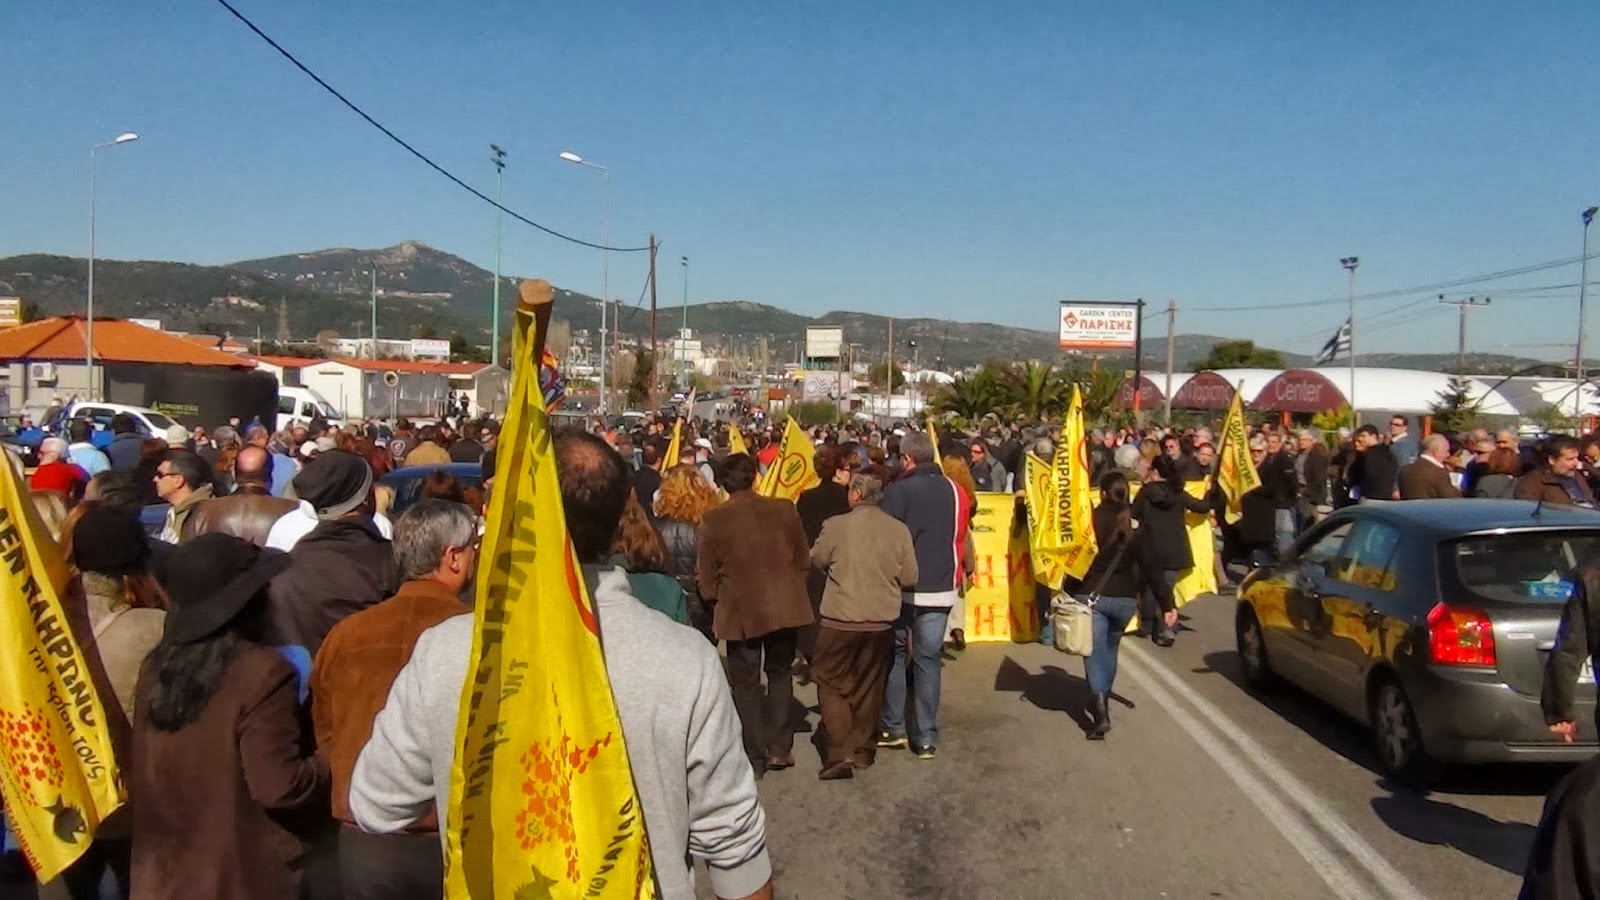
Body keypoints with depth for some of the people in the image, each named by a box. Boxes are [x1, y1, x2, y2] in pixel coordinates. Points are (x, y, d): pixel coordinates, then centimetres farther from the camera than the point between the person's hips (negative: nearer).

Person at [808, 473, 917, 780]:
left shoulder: (836, 525, -12)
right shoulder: (899, 529, -6)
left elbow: (817, 561, 3)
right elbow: (909, 577, -2)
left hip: (840, 618, -3)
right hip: (882, 619, 3)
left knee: (830, 680, 9)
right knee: (869, 685, 17)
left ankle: (841, 752, 0)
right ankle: (862, 750, 24)